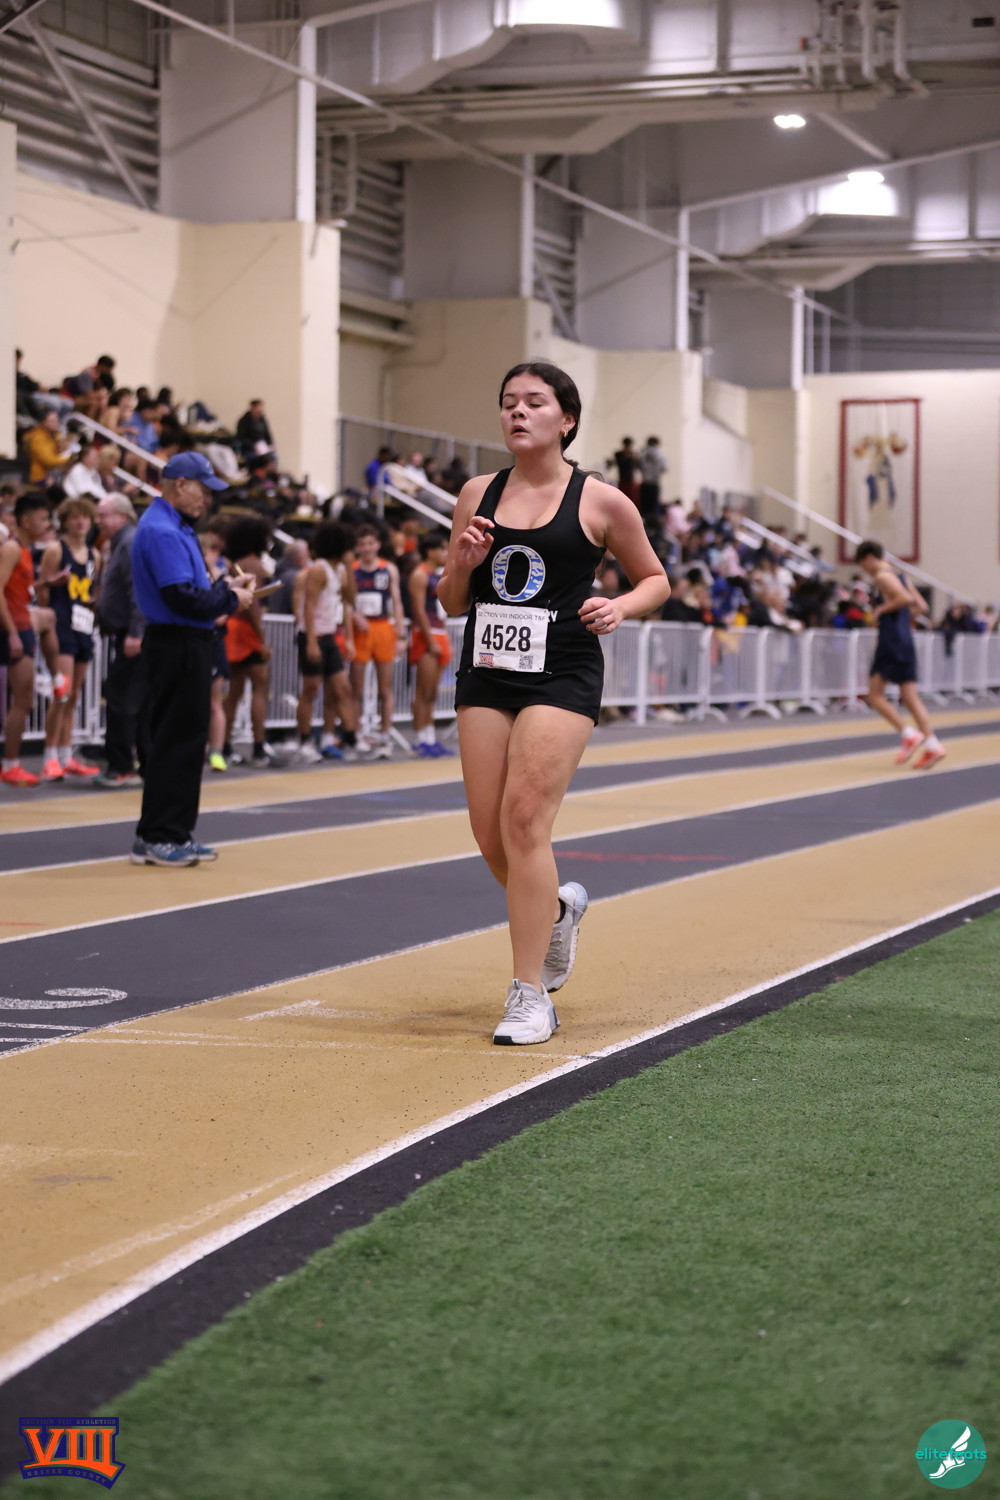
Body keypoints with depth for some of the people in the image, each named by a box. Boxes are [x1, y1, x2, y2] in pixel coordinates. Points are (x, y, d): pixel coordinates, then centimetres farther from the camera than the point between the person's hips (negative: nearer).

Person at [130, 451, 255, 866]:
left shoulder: (176, 527, 17)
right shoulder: (162, 531, -17)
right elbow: (183, 597, -24)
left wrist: (223, 587, 6)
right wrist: (230, 601, -12)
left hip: (187, 645, 11)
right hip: (177, 645, -11)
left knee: (186, 739, 13)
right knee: (175, 741, -7)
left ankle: (176, 832, 19)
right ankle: (156, 838, -3)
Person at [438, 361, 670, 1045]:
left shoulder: (601, 502, 0)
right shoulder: (479, 494, 10)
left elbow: (655, 580, 11)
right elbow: (452, 603, 15)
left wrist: (621, 606, -10)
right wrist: (463, 564, -7)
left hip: (562, 676, -5)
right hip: (487, 674, 5)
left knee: (524, 818, -16)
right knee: (490, 833, 4)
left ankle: (531, 997, -8)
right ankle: (558, 906, 39)